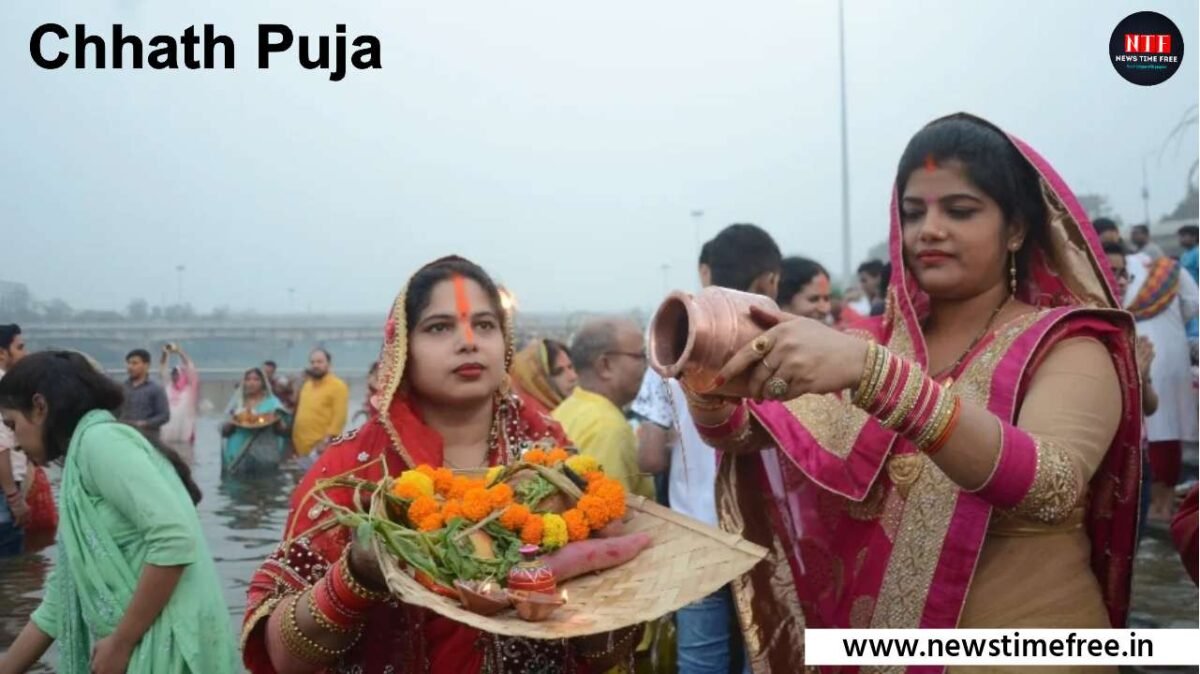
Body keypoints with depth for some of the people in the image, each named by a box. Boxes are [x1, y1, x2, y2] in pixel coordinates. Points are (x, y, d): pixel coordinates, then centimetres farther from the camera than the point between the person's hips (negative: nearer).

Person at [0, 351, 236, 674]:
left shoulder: (100, 440, -9)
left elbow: (176, 540, -22)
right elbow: (59, 603, 24)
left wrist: (121, 643, -15)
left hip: (165, 646, -9)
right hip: (138, 648, 9)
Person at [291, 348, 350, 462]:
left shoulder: (338, 386, -4)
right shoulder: (307, 385, 20)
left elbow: (339, 417, -13)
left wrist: (327, 440, -20)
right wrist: (295, 441, 18)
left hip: (321, 447, -8)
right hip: (302, 447, 8)